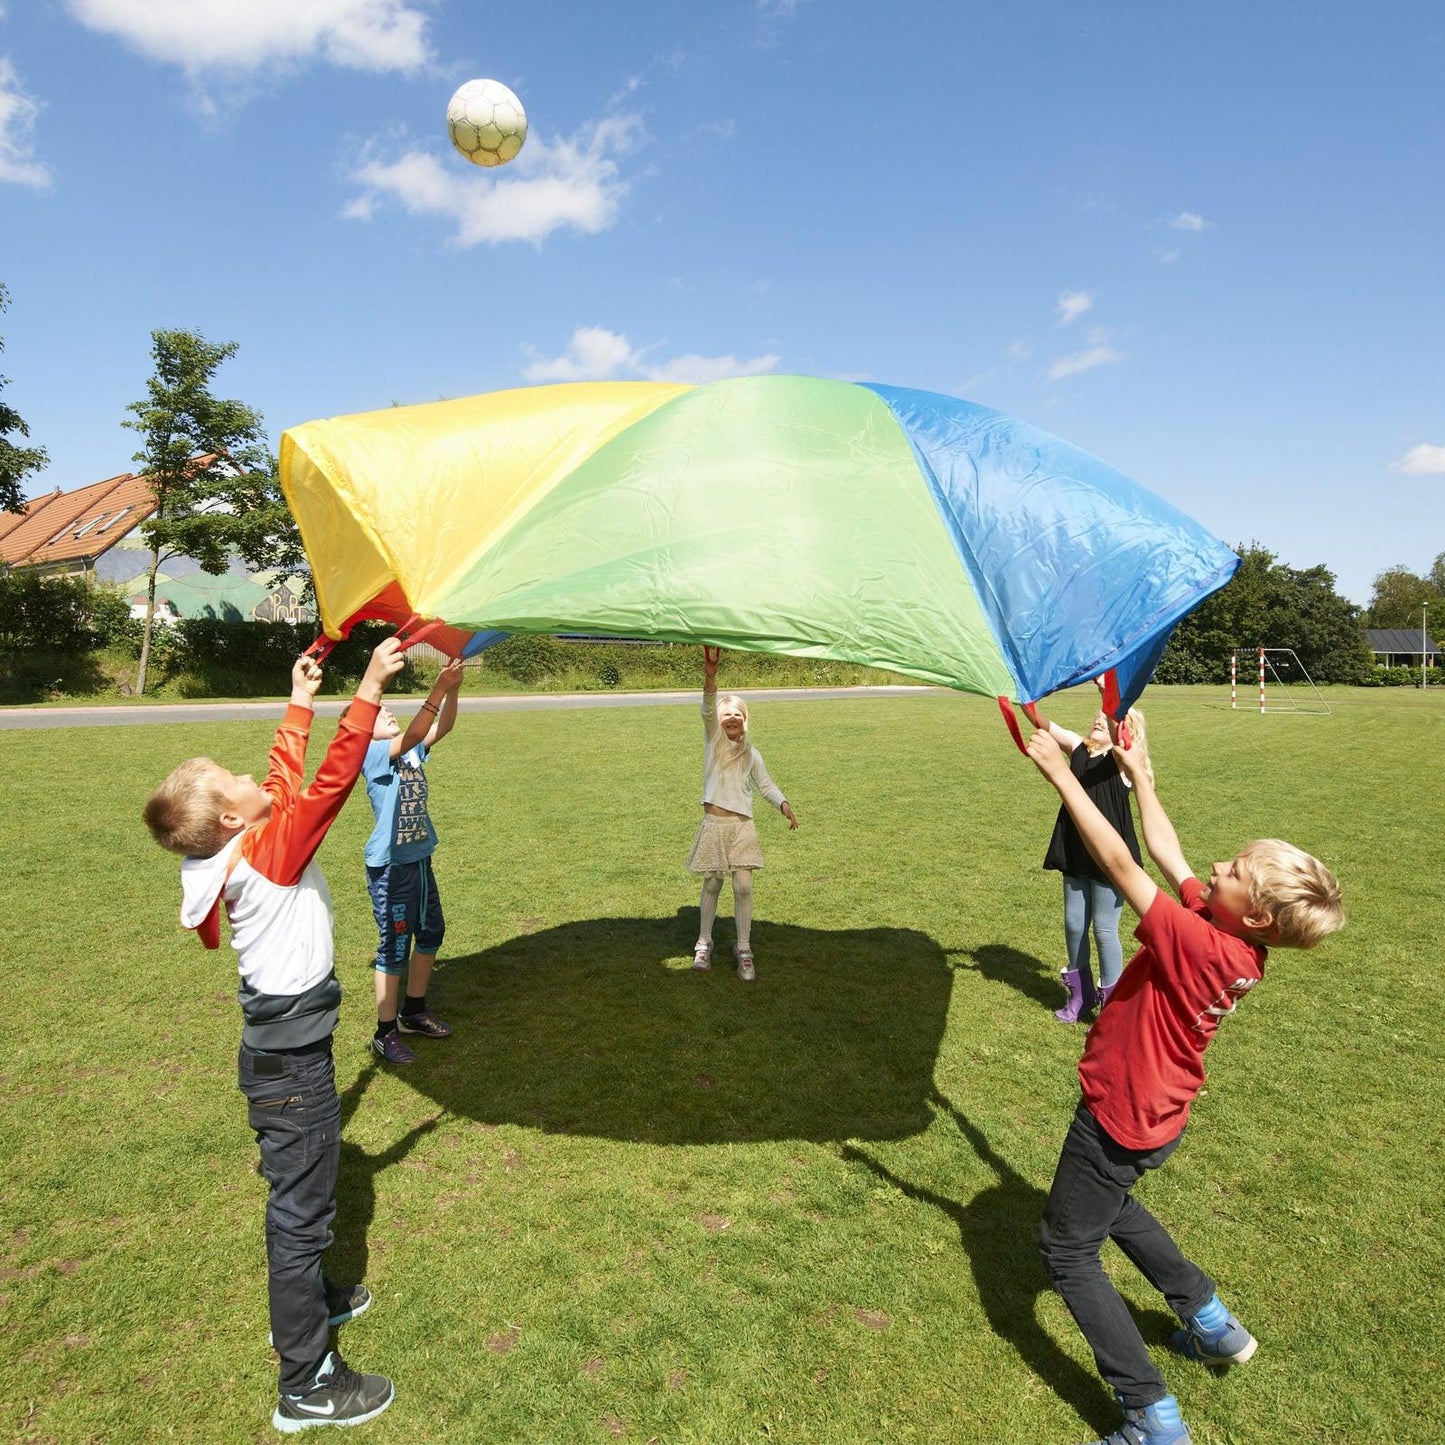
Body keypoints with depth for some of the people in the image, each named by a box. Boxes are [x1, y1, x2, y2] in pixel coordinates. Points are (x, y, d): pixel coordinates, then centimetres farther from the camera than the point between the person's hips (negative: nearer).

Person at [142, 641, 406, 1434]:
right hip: (290, 1063, -9)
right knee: (300, 1205, 2)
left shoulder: (242, 851, 0)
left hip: (282, 1049, 9)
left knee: (299, 1193, 27)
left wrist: (300, 703, 21)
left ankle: (305, 1298, 48)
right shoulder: (268, 853, -24)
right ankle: (306, 1383, 16)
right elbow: (329, 783, -32)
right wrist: (368, 690, -31)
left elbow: (287, 779, 13)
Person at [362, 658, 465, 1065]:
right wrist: (438, 690, -40)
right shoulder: (372, 754, -15)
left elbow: (441, 727, -6)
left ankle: (414, 1010, 37)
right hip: (390, 867, -8)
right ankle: (385, 1033, 16)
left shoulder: (411, 751, 7)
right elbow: (412, 735, -32)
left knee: (431, 933, 19)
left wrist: (453, 689, -22)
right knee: (395, 948, 1)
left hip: (420, 860, 9)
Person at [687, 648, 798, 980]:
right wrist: (710, 677, -35)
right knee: (712, 885, 9)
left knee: (743, 887, -2)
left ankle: (744, 949, 11)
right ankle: (704, 943, 26)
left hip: (743, 826, 2)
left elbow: (765, 784, 15)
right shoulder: (713, 739, 0)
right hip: (714, 824, -1)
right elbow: (708, 710, -18)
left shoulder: (751, 754, 8)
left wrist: (783, 803, -4)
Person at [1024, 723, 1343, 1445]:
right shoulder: (1241, 944, -10)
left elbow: (1119, 863, -34)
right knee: (1112, 1205, 34)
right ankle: (1213, 1323, 42)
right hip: (1157, 1115, 9)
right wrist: (1138, 774, 4)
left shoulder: (1199, 944, -33)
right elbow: (1163, 850, 0)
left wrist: (1061, 774, -30)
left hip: (1117, 1119, -8)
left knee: (1067, 1249, 9)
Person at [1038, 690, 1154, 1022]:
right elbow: (1044, 724, -4)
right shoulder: (1079, 749, 5)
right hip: (1076, 856, 6)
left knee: (1104, 930, 3)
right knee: (1073, 924, 14)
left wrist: (1106, 688, -43)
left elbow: (1118, 733, -31)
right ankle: (1081, 994, 33)